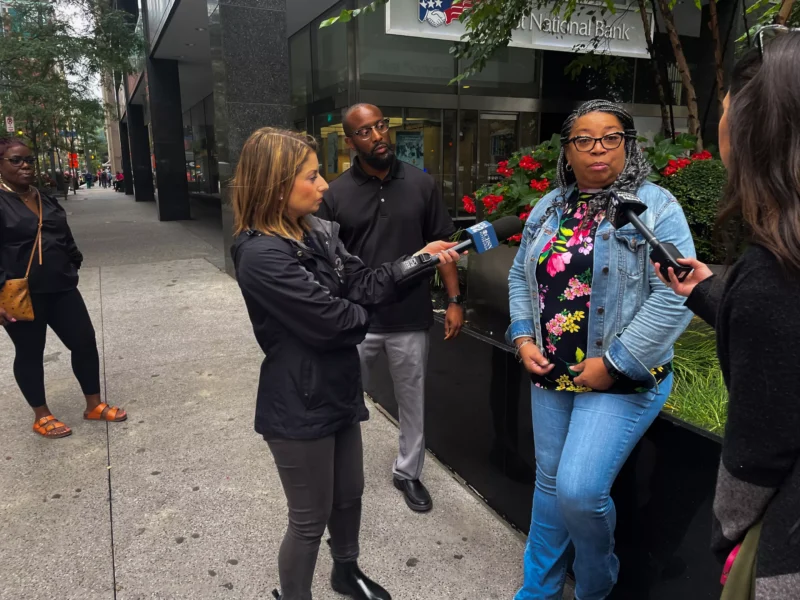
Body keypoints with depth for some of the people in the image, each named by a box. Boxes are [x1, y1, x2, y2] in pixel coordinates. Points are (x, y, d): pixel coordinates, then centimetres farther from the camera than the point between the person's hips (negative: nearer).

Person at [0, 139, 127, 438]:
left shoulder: (47, 200, 13)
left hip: (61, 288, 6)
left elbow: (65, 238, 21)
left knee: (85, 343, 7)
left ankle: (94, 405, 23)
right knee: (30, 353, 9)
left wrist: (72, 267, 14)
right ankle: (41, 416, 24)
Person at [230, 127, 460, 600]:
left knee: (349, 495, 26)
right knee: (310, 518, 11)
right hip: (299, 406, -8)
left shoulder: (318, 232, 2)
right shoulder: (261, 255, -25)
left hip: (338, 391, 9)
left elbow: (362, 282, 1)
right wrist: (363, 314, -4)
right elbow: (330, 319, -25)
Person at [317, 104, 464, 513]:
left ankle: (408, 473, 37)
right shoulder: (336, 194, -4)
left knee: (413, 402, 15)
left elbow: (442, 245, 3)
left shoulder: (421, 184, -1)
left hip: (411, 319, 1)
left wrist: (454, 300, -2)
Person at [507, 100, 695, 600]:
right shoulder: (549, 209, 8)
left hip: (622, 379, -5)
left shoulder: (655, 206, -9)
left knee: (579, 491, -10)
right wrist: (522, 337, 0)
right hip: (551, 373, 6)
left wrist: (615, 363, -19)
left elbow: (675, 296, -17)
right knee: (549, 483, 16)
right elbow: (521, 276, 14)